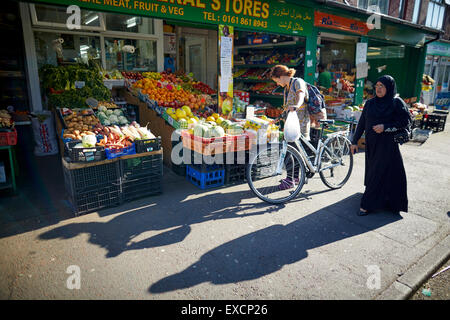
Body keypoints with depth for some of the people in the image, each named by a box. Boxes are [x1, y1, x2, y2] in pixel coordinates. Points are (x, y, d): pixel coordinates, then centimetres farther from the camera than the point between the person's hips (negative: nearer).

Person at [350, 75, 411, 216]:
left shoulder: (397, 103, -5)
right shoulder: (370, 103, 8)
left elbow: (406, 121, -8)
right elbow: (361, 123, 9)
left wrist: (385, 127, -18)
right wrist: (355, 141, 7)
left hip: (387, 145, -5)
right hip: (371, 144, 5)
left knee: (379, 174, -4)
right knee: (372, 171, 11)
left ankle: (367, 205, 1)